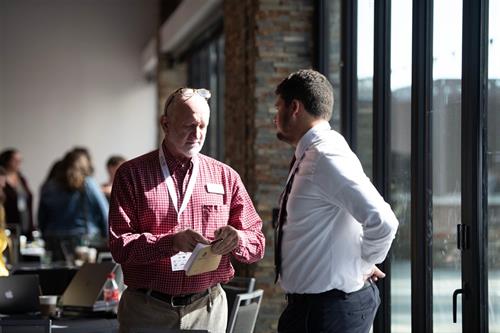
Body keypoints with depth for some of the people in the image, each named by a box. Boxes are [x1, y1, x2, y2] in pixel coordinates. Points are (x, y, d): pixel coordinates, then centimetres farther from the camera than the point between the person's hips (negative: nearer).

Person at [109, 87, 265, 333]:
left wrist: (236, 239, -14)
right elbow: (120, 245, -9)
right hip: (147, 312, -2)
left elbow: (257, 243, 8)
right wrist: (171, 242, -23)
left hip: (207, 310, 2)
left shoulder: (225, 177, 9)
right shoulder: (131, 174, 1)